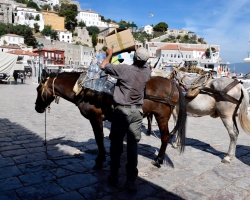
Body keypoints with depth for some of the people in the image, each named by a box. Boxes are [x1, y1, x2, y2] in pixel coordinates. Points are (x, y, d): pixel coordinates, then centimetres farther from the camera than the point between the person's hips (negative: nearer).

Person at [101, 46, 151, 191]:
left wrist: (110, 53, 15)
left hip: (122, 111, -3)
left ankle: (114, 177, 21)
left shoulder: (124, 69, -13)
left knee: (116, 144, 10)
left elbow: (103, 66, 0)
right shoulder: (147, 71, -1)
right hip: (137, 111, 3)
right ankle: (131, 181, 10)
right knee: (133, 145, 6)